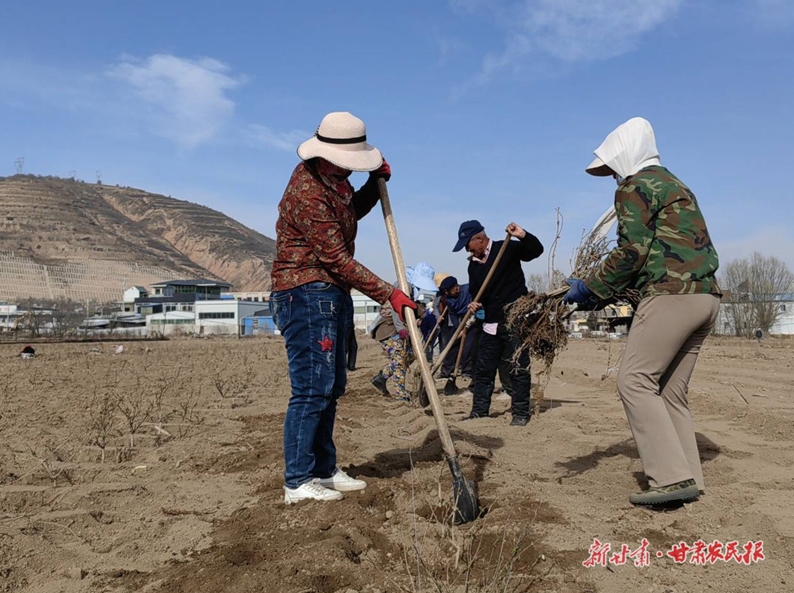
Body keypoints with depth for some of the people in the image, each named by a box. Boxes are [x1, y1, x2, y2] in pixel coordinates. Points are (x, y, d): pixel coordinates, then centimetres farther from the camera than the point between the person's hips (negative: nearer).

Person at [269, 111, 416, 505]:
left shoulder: (332, 179, 10)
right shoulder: (307, 192, -20)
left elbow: (353, 212, 30)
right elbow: (338, 259, -21)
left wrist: (376, 182, 11)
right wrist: (388, 294, -18)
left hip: (330, 294, 10)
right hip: (306, 294, -10)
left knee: (330, 387, 12)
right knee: (312, 388, -8)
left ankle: (323, 471, 20)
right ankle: (298, 482, 1)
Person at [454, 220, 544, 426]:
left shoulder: (507, 249, -7)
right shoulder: (473, 264, 13)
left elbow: (536, 250, -13)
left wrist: (523, 236, -30)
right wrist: (473, 303, -3)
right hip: (491, 323, 7)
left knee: (519, 368, -4)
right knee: (483, 369, 10)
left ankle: (521, 413, 5)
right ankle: (479, 411, 19)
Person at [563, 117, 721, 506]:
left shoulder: (635, 186, -1)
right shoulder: (673, 185, 28)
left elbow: (632, 251, -12)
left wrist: (591, 289, -3)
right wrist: (609, 291, 23)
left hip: (672, 294, -10)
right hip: (705, 295, 10)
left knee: (635, 380, -9)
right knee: (671, 390, 11)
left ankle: (672, 477, -13)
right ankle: (688, 479, 11)